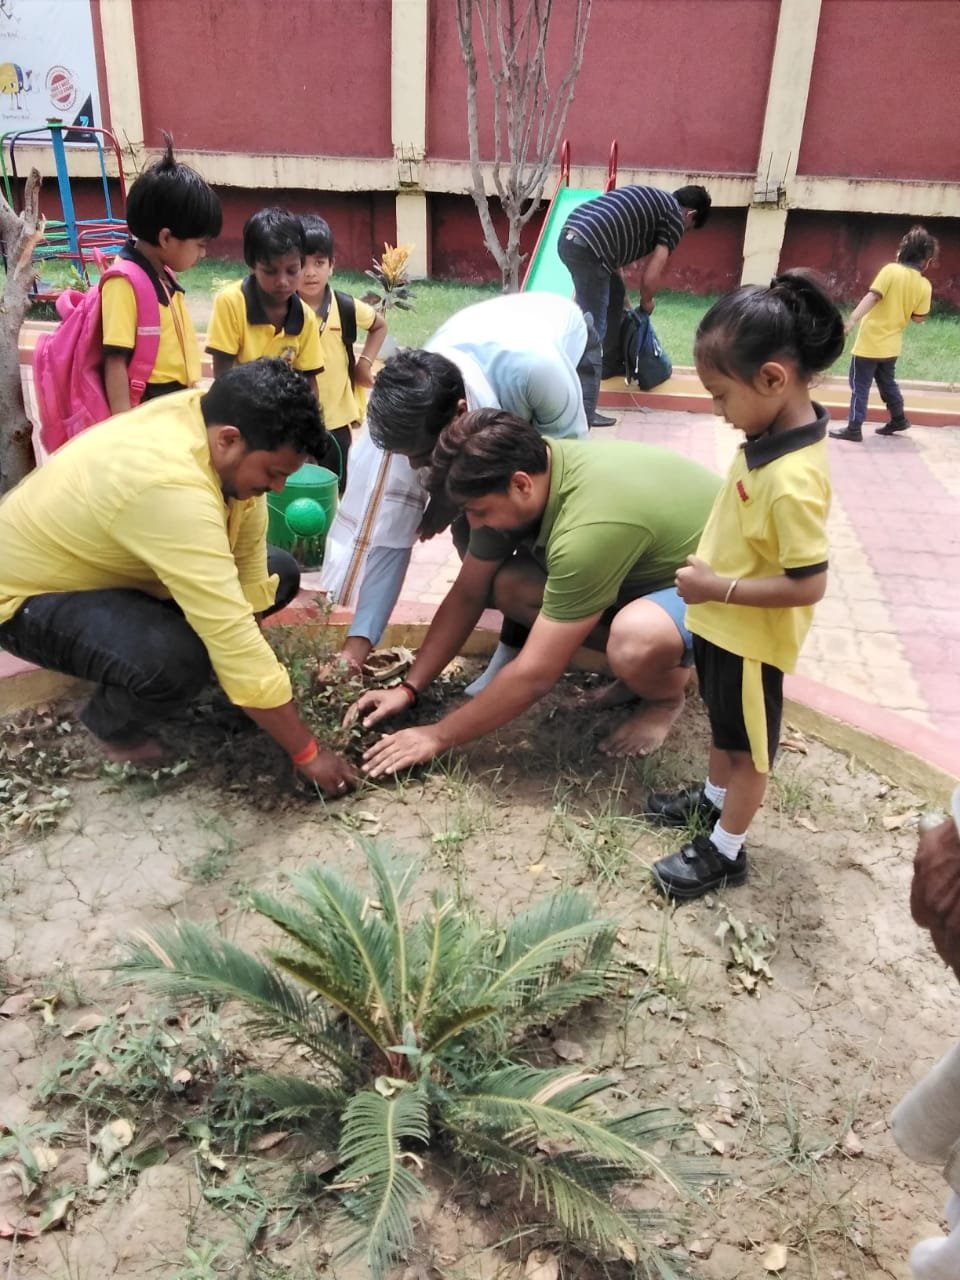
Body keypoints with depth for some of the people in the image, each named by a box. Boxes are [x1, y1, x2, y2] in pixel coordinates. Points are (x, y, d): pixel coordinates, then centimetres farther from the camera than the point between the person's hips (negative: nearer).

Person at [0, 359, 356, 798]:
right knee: (178, 660, -35)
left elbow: (248, 553, -9)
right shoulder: (173, 489, -40)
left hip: (104, 560, 8)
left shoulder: (217, 417, -16)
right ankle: (110, 724, -2)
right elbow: (233, 639, -39)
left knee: (278, 573, 2)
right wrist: (307, 753, -31)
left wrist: (249, 668, -10)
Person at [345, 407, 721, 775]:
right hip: (651, 566, 7)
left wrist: (438, 736, -22)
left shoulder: (590, 527, -39)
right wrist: (408, 688, -7)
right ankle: (643, 658, 5)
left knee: (634, 642, -39)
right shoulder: (526, 467, -14)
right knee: (508, 587, -10)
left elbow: (535, 674, -33)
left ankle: (667, 695, -3)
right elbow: (467, 595, -3)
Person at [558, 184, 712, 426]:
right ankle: (583, 411, -8)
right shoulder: (676, 217, 5)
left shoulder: (649, 200, 30)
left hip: (569, 236, 9)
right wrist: (647, 301, 19)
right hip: (588, 246, -9)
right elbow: (652, 274, -1)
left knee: (614, 296, 30)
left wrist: (626, 301, 35)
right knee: (592, 331, -7)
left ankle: (610, 363, 39)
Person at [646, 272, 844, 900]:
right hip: (723, 624, 8)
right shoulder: (777, 430, -6)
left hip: (752, 639, -8)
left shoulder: (793, 480, -34)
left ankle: (726, 850, 32)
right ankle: (714, 798, 51)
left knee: (748, 743, 13)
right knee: (725, 726, 28)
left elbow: (808, 585, -31)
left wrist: (719, 588, -25)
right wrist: (713, 581, 7)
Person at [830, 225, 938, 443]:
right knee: (887, 383, 25)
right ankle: (898, 419, 36)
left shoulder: (891, 270, -13)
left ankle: (854, 429, 2)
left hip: (870, 342, -5)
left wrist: (851, 321, -27)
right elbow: (918, 318, 3)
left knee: (860, 386, 2)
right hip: (891, 345, 5)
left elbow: (872, 297, -23)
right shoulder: (924, 286, -2)